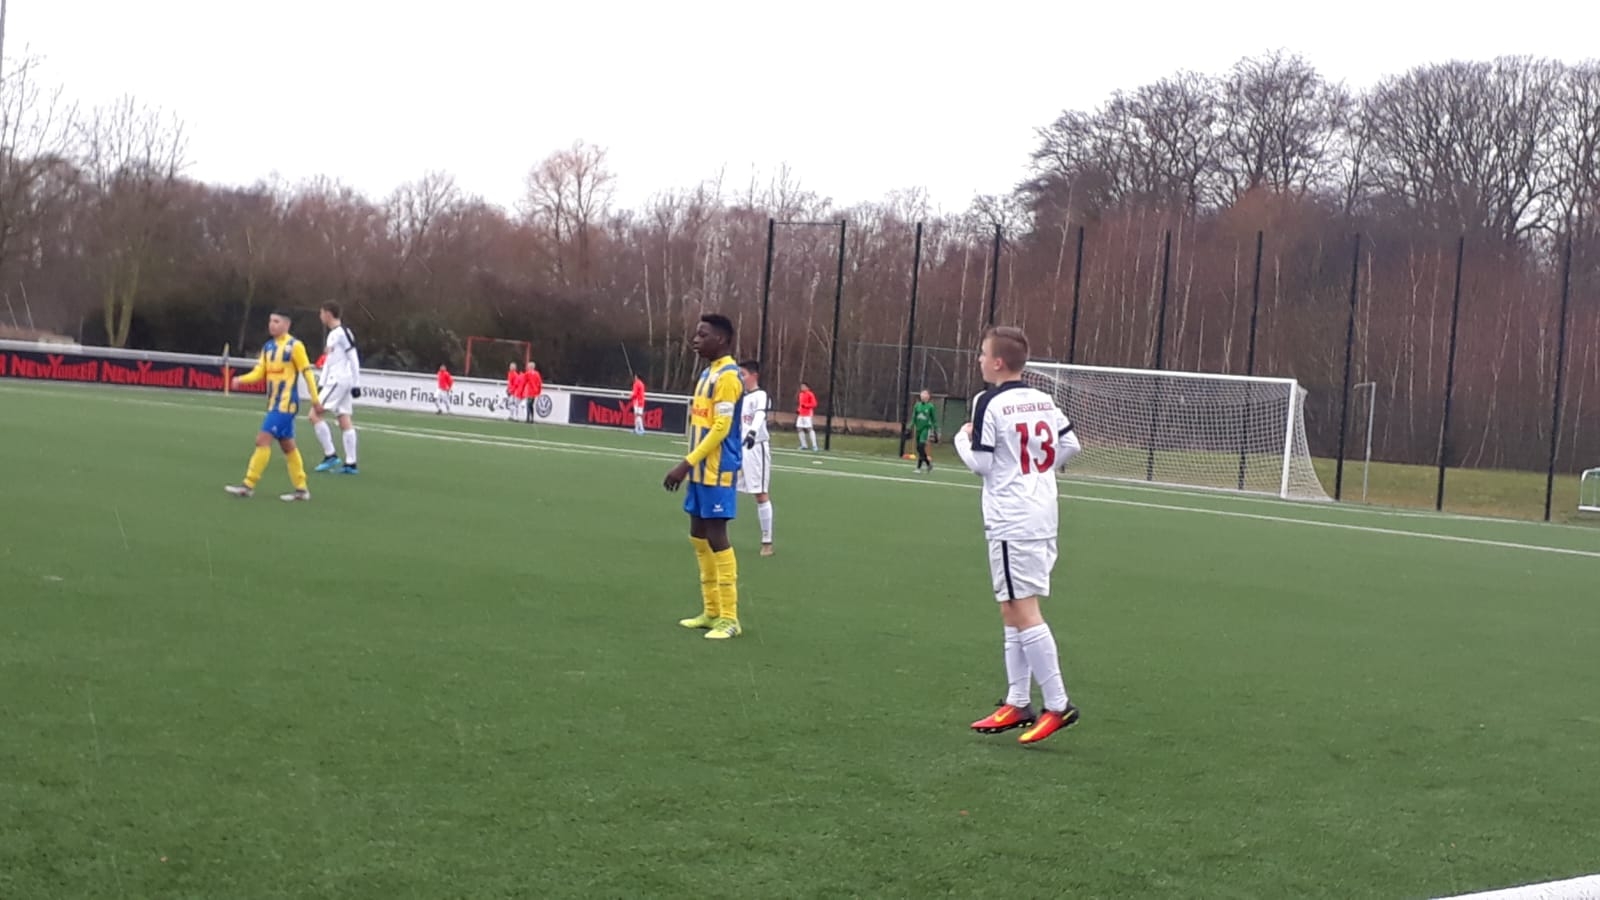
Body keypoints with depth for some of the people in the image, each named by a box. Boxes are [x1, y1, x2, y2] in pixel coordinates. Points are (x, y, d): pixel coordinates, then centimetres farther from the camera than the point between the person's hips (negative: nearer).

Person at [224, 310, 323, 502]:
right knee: (287, 445, 11)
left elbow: (307, 371, -7)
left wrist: (314, 397, -9)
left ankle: (248, 485, -10)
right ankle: (301, 488, 17)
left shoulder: (295, 346, -8)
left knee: (263, 440, -13)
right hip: (274, 403, 8)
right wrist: (241, 379, -11)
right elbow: (258, 373, 8)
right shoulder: (268, 347, 12)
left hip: (286, 403, -8)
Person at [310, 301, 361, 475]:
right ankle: (351, 463, 3)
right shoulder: (332, 334, 18)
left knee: (314, 414, -10)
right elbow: (328, 361, 22)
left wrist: (356, 384, -15)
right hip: (334, 381, 9)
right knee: (344, 420, 5)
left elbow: (354, 358, -14)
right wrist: (322, 384, 20)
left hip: (340, 380, -9)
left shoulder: (343, 333, -11)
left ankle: (330, 455, -8)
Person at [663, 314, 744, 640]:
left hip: (718, 471, -10)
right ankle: (711, 611, 19)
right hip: (702, 469, 10)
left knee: (716, 538, -8)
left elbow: (721, 427, -21)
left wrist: (686, 464, -22)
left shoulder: (728, 376, -15)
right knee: (699, 537, 12)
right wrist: (690, 465, 16)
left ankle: (729, 617, -4)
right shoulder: (708, 372, 15)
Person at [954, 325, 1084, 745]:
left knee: (1023, 611, -7)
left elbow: (980, 463, -12)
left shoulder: (990, 403, -12)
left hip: (1011, 522, -8)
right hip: (1042, 517, 8)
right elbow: (1070, 444, 13)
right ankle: (1018, 703, 15)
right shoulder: (1044, 401, 9)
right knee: (1012, 611, 13)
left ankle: (1057, 704, -9)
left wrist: (962, 437, 6)